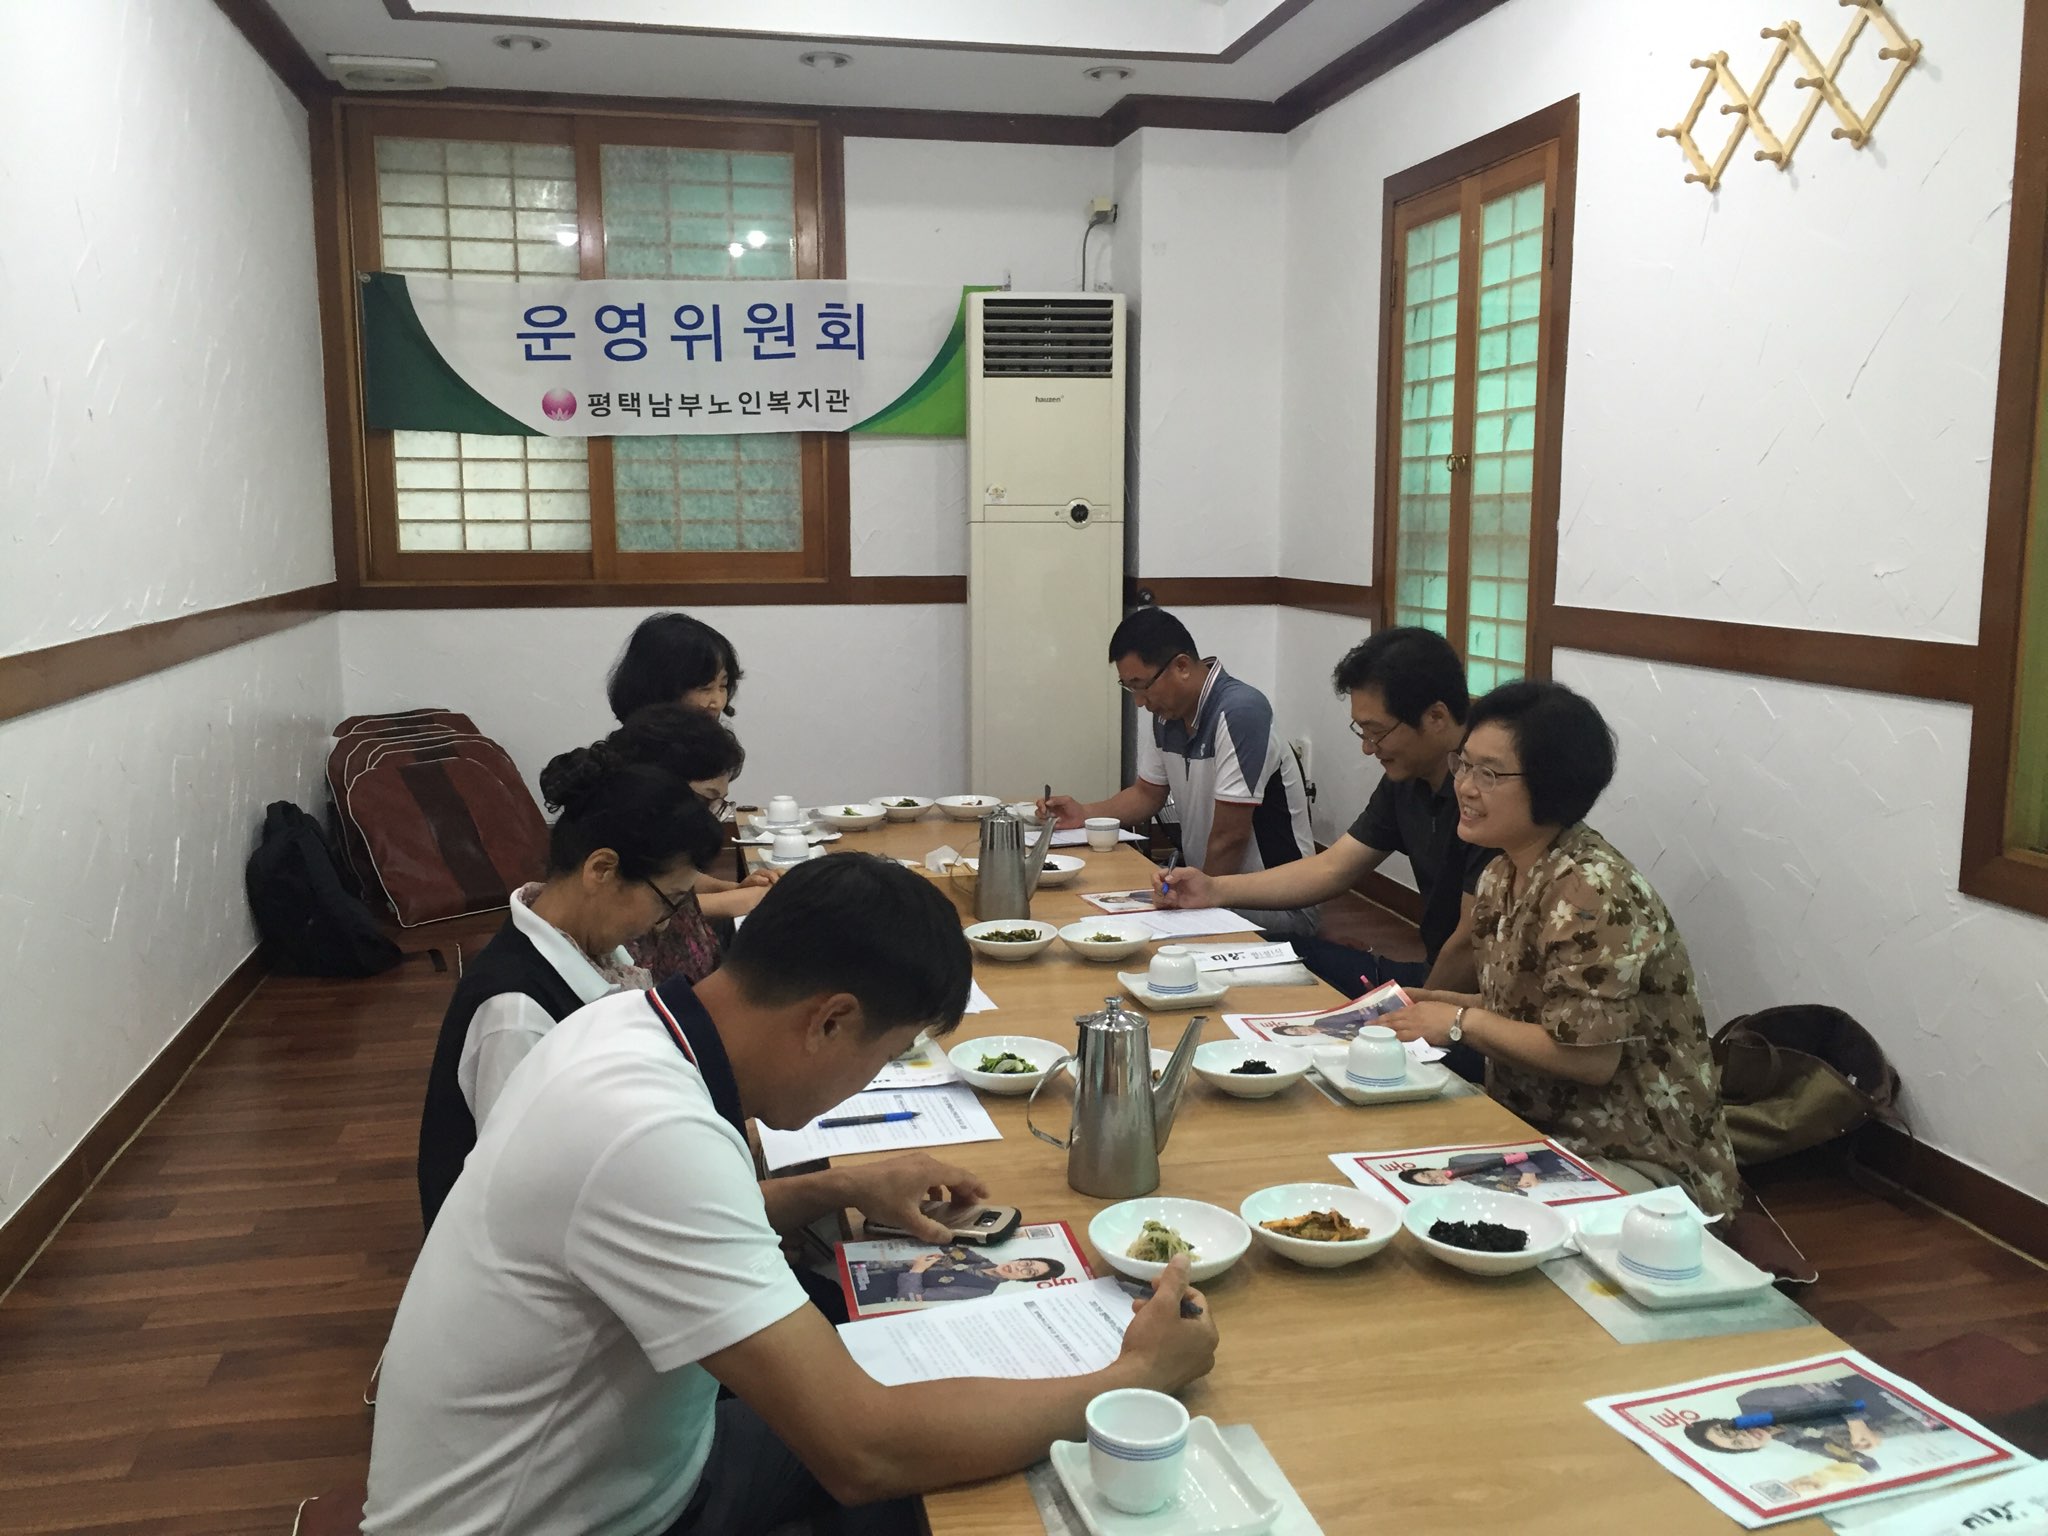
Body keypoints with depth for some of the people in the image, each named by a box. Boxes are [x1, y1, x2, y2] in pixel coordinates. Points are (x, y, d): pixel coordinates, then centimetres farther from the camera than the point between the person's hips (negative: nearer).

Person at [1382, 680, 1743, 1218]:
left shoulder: (1589, 891, -23)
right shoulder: (1503, 877, 6)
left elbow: (1590, 1057, -25)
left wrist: (1460, 1021, -15)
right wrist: (1432, 1003, -1)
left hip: (1635, 1159, -8)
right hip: (1545, 1127, 8)